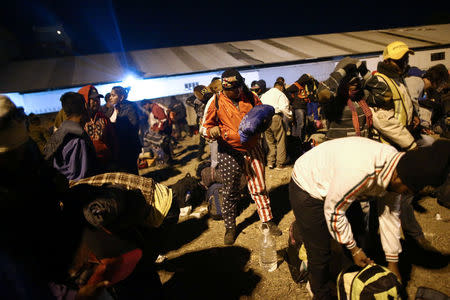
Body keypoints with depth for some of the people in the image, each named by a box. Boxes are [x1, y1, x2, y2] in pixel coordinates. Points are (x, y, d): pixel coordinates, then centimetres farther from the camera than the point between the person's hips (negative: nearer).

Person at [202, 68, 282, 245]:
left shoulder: (251, 97, 4)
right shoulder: (217, 102, -2)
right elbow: (206, 126, 2)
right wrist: (214, 131, -21)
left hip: (252, 149, 2)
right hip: (229, 153, -2)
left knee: (259, 187, 9)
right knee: (230, 192, 7)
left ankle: (267, 220, 26)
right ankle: (230, 227, 25)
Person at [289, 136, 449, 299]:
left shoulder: (396, 165, -12)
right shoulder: (359, 171, -40)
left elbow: (390, 215, -2)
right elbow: (333, 211, -26)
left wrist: (393, 264, 6)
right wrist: (354, 249, -11)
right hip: (306, 188, -7)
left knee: (357, 238, 15)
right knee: (320, 255, -1)